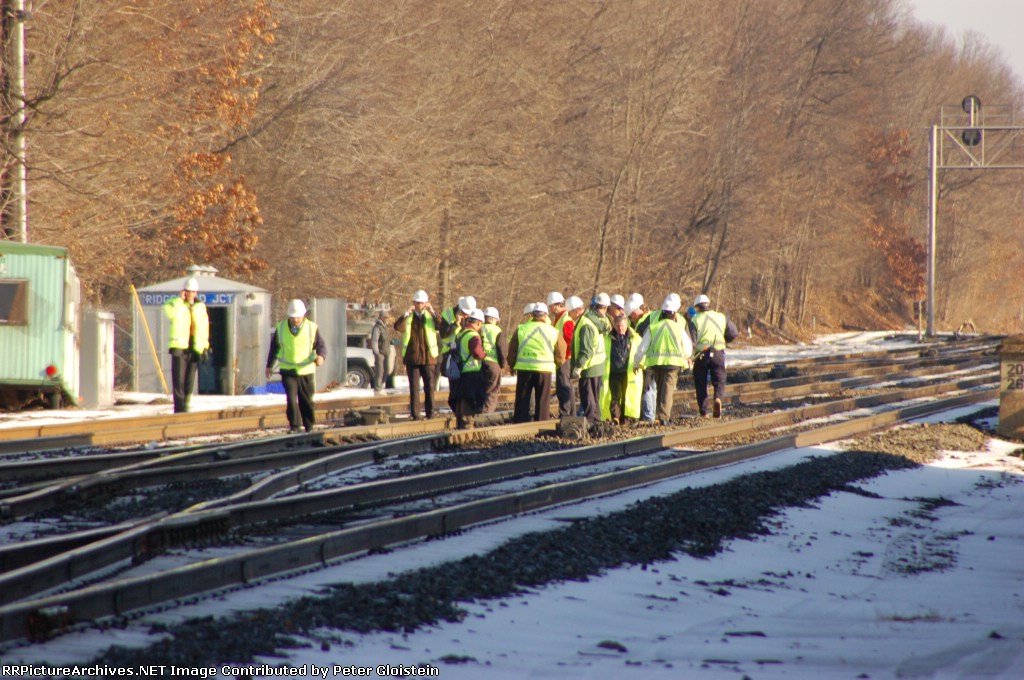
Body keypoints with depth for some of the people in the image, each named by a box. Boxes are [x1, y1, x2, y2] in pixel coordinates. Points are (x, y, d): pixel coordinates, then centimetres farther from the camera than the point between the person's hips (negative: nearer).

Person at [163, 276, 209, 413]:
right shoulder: (176, 303, 2)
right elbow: (169, 311, -21)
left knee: (190, 380, 6)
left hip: (194, 349, 4)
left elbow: (204, 327, 16)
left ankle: (185, 406, 13)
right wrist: (180, 299, -19)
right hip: (179, 347, -3)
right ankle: (179, 408, -7)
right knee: (178, 379, -7)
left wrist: (205, 347, 11)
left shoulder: (200, 307, 13)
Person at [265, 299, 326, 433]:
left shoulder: (312, 328, -3)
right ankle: (295, 426, -10)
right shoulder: (281, 328, 2)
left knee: (306, 401, 7)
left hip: (306, 371, 0)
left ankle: (309, 427, 19)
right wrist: (269, 365, 17)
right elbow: (274, 347, 13)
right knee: (291, 398, -13)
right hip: (287, 371, 0)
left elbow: (321, 346, -6)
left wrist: (321, 356, -29)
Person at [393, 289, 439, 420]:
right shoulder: (408, 318, 7)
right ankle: (415, 415, 2)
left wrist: (433, 313, -17)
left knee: (429, 387, 2)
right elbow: (397, 327, -13)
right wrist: (407, 313, -19)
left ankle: (430, 414, 8)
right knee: (414, 387, 0)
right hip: (412, 358, 0)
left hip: (428, 357, 0)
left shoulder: (430, 317, 7)